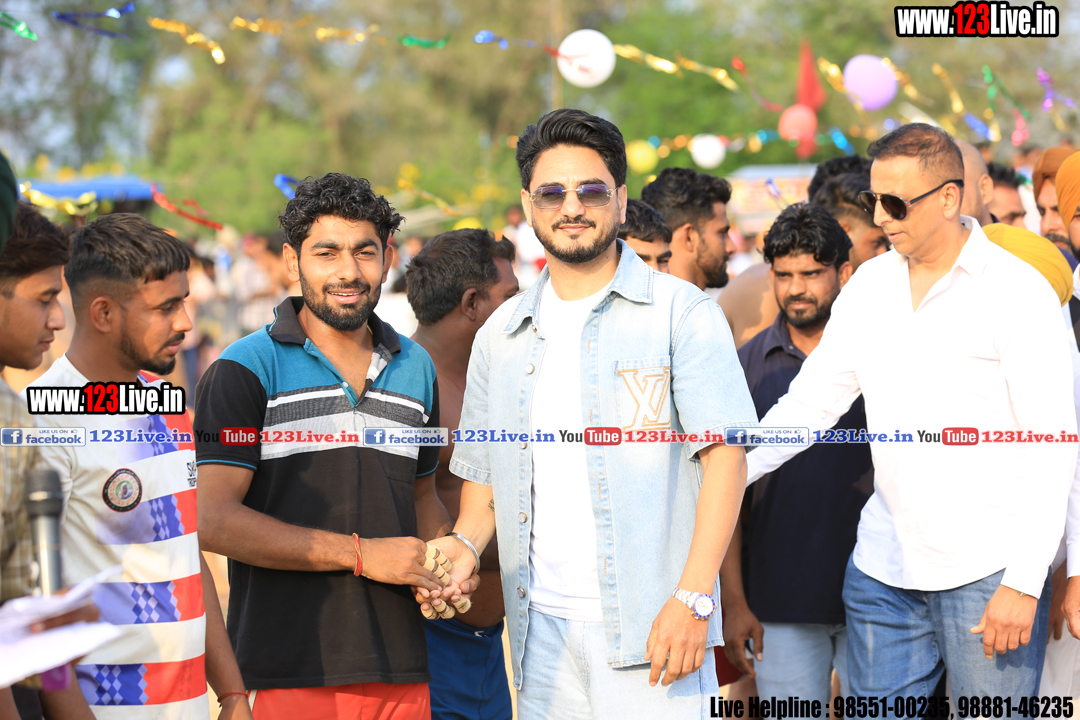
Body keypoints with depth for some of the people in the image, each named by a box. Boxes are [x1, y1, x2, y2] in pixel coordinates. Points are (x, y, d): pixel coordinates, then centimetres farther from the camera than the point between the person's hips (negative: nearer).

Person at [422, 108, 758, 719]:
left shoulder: (681, 313, -2)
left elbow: (724, 455, -8)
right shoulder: (501, 336, 14)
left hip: (649, 625, -4)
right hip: (541, 628, 4)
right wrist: (466, 542, -1)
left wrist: (693, 598, -17)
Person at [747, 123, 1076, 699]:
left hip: (989, 572, -5)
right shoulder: (869, 286, 9)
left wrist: (1024, 583, -15)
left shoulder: (1017, 291, -7)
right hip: (883, 568, 5)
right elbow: (809, 403, 12)